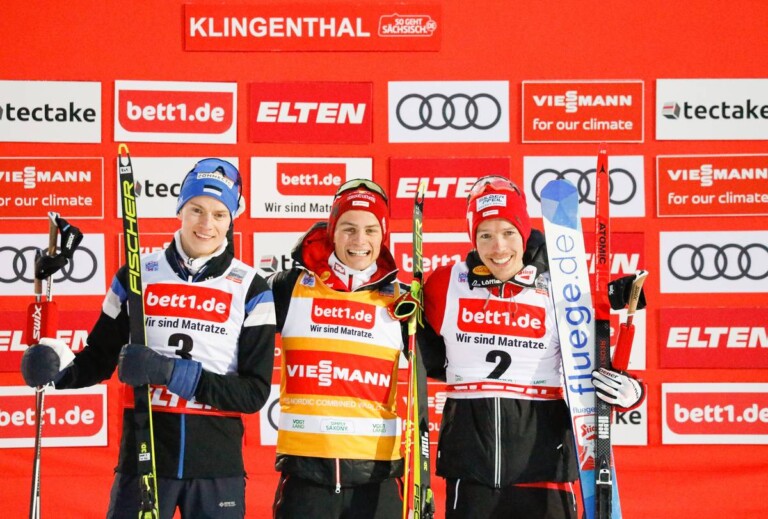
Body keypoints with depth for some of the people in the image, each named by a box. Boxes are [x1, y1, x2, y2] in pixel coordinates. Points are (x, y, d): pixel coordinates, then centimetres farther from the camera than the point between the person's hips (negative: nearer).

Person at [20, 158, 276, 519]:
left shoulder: (251, 290, 0)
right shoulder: (136, 276, 4)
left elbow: (254, 393, -6)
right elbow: (100, 358, 11)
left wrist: (174, 373, -18)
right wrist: (58, 370, -11)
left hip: (218, 468, 0)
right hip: (143, 458, 0)